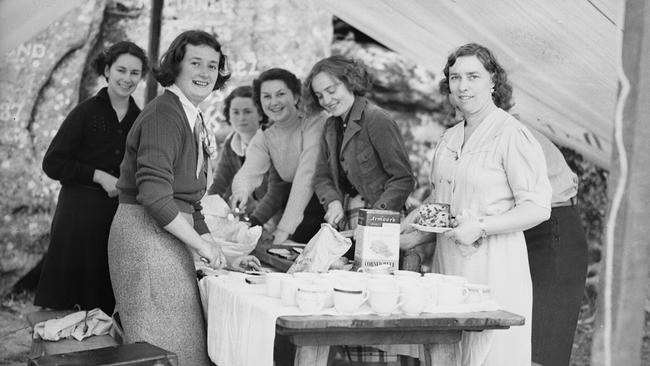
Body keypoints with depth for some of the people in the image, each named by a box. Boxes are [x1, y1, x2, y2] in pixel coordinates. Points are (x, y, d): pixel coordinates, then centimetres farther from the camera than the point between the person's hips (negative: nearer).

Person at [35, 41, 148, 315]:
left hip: (121, 216, 4)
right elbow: (52, 163, -7)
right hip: (81, 214, -4)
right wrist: (98, 175, -14)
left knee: (107, 302, 7)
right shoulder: (86, 112, -4)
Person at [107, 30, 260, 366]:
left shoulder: (194, 121, 18)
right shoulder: (163, 114, -13)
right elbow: (153, 194, -22)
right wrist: (202, 243, -15)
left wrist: (223, 258, 16)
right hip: (146, 234, -9)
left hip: (171, 235, 9)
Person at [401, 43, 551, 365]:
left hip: (495, 268, -7)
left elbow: (538, 208, -13)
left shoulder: (511, 135, -9)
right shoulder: (449, 138, 15)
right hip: (447, 263, 7)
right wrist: (406, 236, 11)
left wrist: (481, 227, -20)